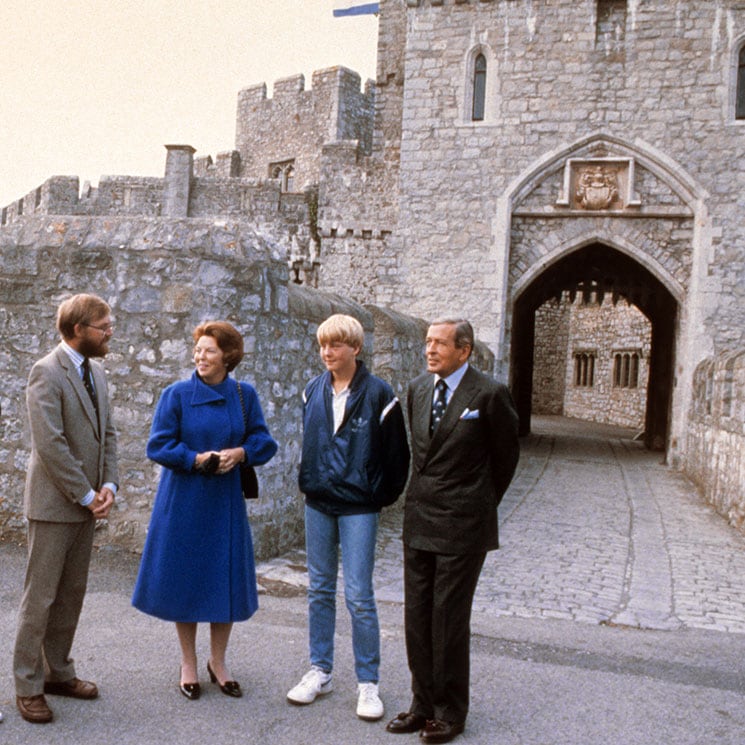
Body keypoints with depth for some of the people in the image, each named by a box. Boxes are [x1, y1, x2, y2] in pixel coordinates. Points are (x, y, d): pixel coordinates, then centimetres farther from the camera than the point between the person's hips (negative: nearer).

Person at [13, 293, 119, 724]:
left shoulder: (97, 372, 11)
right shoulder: (47, 372, -14)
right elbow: (50, 444, -20)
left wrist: (108, 485, 0)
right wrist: (86, 495, -16)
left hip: (87, 504, 8)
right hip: (54, 503, -8)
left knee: (72, 595, 14)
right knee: (40, 596, 1)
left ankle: (58, 672, 27)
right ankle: (28, 686, 12)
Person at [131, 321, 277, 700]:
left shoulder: (245, 395, 1)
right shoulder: (177, 394, -5)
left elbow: (264, 441, 4)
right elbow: (158, 445, -7)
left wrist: (240, 452, -16)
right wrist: (197, 459, -19)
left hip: (226, 501, 2)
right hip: (184, 501, -2)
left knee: (227, 581, 7)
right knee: (185, 580, 5)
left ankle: (218, 663, 25)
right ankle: (188, 665, 23)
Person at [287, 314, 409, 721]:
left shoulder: (377, 394, -9)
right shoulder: (313, 391, 4)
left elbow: (396, 454, -4)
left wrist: (380, 496, -1)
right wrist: (308, 479, 12)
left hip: (358, 507, -5)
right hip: (318, 503, 5)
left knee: (359, 596, -3)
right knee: (319, 589, 12)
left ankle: (367, 683, 10)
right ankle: (320, 672, 25)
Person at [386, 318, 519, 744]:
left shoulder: (489, 394, -11)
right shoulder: (419, 389, 7)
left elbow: (507, 453, 1)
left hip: (462, 525, -6)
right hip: (420, 519, 6)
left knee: (450, 619, 2)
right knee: (417, 617, 11)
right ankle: (424, 704, 27)